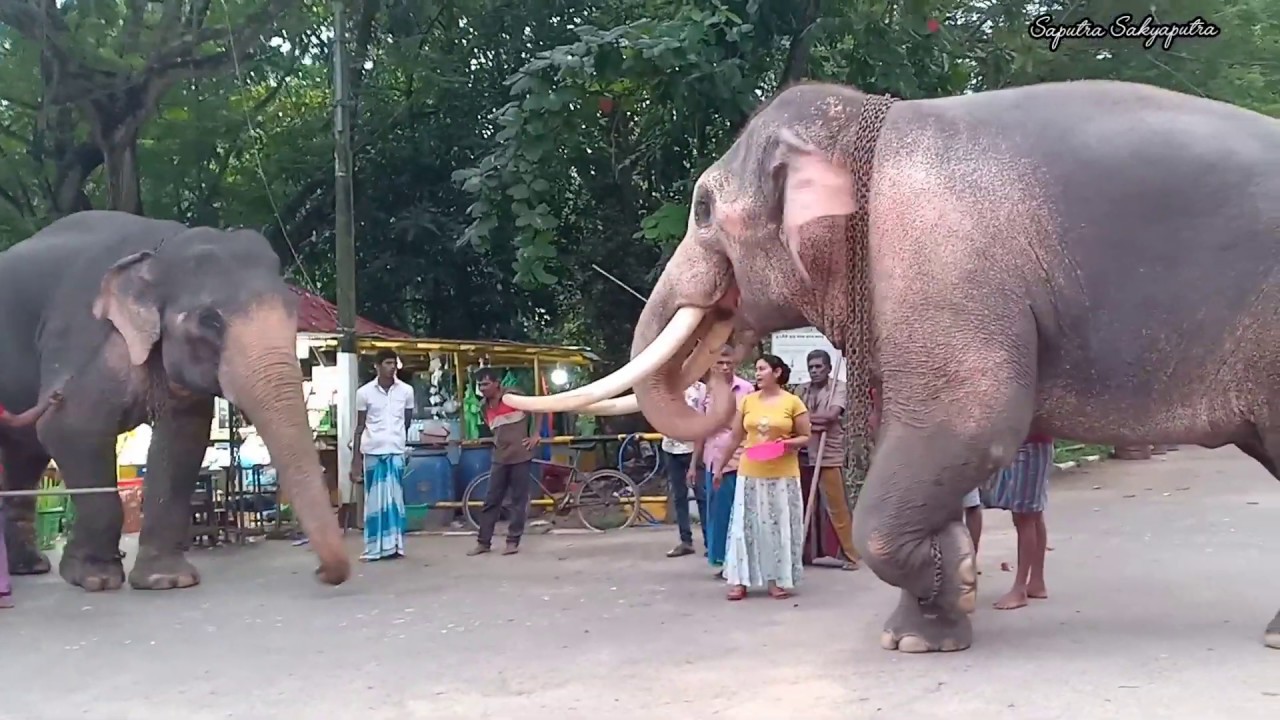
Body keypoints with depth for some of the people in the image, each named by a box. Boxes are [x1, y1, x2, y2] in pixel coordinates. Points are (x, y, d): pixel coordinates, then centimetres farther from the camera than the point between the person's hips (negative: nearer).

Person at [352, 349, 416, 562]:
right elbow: (360, 427, 4)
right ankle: (374, 548, 7)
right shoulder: (364, 392, 1)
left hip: (396, 451, 0)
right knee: (374, 500, 3)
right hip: (372, 452, 0)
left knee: (395, 499, 0)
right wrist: (355, 460, 2)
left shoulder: (406, 390, 3)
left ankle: (394, 545, 4)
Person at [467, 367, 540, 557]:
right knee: (491, 500, 5)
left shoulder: (512, 397, -10)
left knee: (518, 500, 2)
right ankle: (483, 542, 11)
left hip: (520, 455, -5)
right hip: (499, 457, 5)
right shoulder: (485, 407, 8)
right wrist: (497, 442, 7)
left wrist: (535, 436, -6)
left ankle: (513, 541, 9)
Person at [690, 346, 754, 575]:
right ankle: (724, 560, 19)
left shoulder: (746, 390, -5)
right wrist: (694, 463, 14)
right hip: (713, 464, 5)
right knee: (717, 514, 9)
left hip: (739, 462, -5)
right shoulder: (706, 394, 10)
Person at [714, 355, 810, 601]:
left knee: (780, 525, 3)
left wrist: (787, 443, -18)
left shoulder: (793, 402, -3)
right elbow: (735, 438, 12)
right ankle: (740, 580, 8)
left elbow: (806, 437, 2)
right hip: (750, 473, 3)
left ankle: (779, 580, 12)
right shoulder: (747, 401, 6)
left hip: (783, 475, -3)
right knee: (746, 525, 3)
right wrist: (720, 466, 14)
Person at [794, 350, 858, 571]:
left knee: (836, 506, -3)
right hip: (804, 455, 5)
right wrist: (815, 421, -13)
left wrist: (805, 416, -4)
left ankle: (849, 554, 4)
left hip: (829, 456, -4)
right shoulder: (801, 390, 12)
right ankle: (805, 552, 20)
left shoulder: (838, 387, -1)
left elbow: (832, 415, -15)